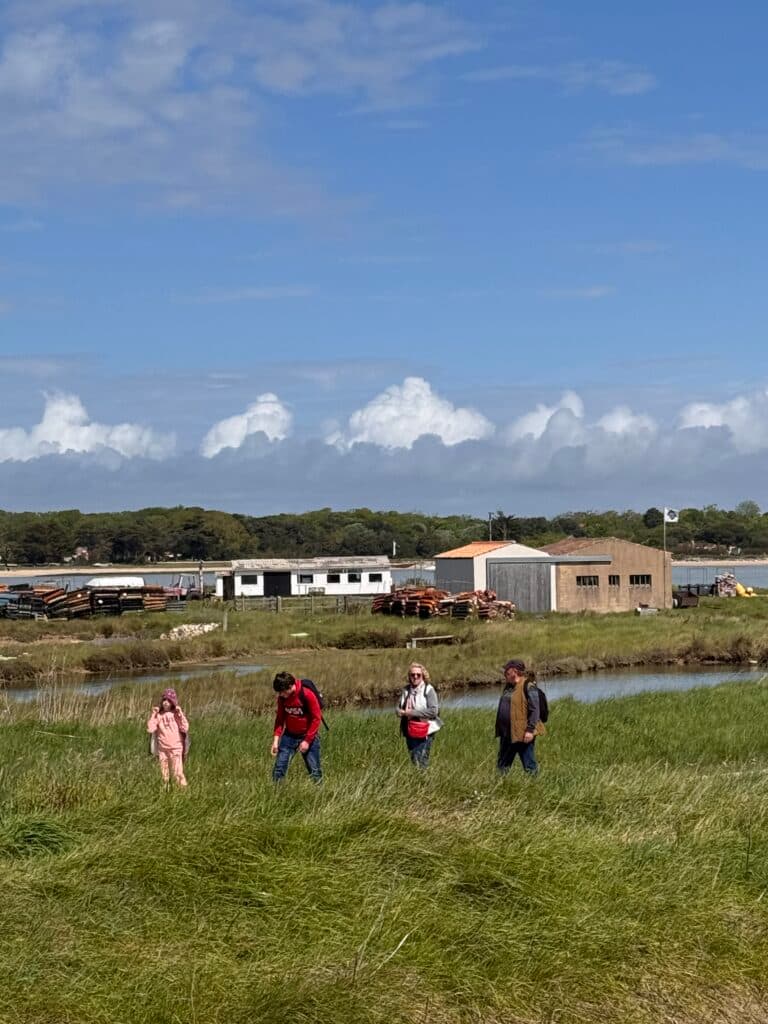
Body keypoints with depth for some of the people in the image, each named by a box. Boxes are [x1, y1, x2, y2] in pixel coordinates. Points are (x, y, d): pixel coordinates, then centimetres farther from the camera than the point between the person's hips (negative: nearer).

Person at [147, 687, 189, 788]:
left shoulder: (177, 714, -1)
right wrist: (153, 714, -5)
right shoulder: (158, 715, 5)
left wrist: (180, 713, -14)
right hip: (162, 749, 3)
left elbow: (185, 728, -11)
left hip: (175, 749, -3)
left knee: (178, 773, -11)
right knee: (164, 775, 8)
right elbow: (150, 729, -4)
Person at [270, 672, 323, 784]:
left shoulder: (307, 695, -20)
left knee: (314, 771, -1)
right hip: (289, 736, 4)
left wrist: (307, 741, -15)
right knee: (278, 769, -4)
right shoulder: (282, 697, -6)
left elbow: (316, 718, -14)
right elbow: (280, 718, 5)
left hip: (308, 736, -4)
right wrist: (276, 739, -4)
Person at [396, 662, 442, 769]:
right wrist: (402, 712, -9)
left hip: (424, 732, -6)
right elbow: (399, 707, 17)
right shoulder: (406, 690, 10)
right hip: (410, 731, 6)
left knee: (421, 763, -12)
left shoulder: (428, 689, -8)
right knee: (413, 760, 12)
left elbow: (433, 711, -17)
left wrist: (412, 712, -17)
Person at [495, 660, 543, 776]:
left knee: (529, 767, -2)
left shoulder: (528, 686, -12)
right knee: (502, 766, 14)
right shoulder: (509, 686, 14)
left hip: (523, 734, -9)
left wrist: (530, 730, -21)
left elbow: (534, 709, -16)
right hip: (507, 733, 9)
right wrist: (500, 729, 22)